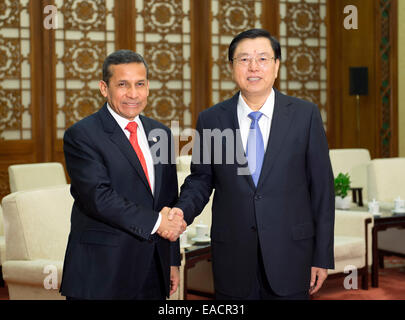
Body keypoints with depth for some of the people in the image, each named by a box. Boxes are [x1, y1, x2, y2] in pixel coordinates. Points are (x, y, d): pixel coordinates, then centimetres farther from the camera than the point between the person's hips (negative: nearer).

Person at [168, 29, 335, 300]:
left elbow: (322, 186, 0)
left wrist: (322, 256, -1)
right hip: (232, 255, 1)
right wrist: (182, 211, -12)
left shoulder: (305, 115, -1)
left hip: (289, 253, -1)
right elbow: (201, 179, 10)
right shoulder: (211, 120, 2)